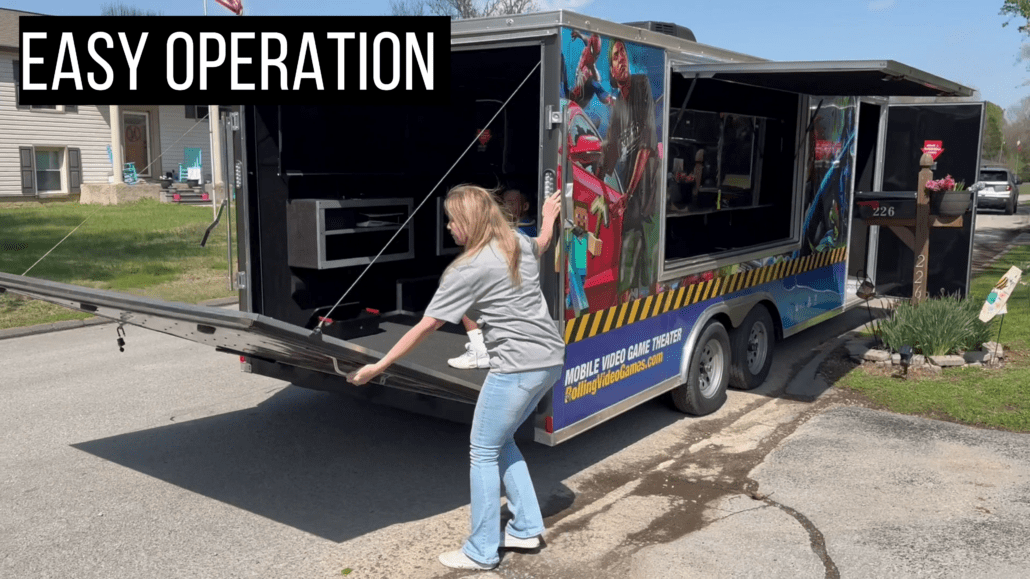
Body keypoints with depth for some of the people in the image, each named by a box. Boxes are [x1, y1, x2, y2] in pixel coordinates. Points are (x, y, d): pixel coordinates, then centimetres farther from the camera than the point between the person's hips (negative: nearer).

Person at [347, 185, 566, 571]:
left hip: (519, 365, -9)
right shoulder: (519, 242, 8)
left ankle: (481, 552, 12)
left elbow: (426, 326, -11)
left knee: (483, 452, 4)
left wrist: (379, 365, -5)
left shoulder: (469, 269, -13)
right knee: (502, 441, 22)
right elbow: (541, 248, 35)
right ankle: (527, 528, 26)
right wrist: (549, 219, 54)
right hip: (550, 358, 9)